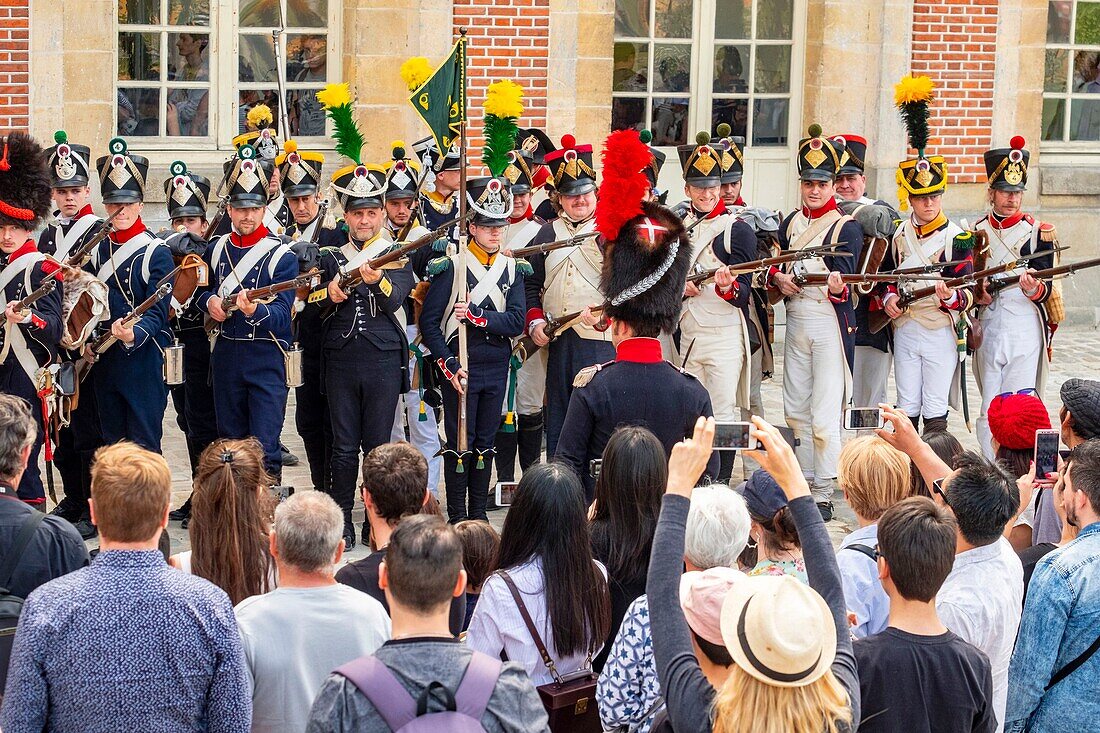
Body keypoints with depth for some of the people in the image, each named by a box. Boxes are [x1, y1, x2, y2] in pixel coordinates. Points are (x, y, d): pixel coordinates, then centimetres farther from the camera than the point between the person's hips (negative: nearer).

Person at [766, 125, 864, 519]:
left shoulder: (846, 227, -6)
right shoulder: (791, 223, 11)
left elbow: (844, 276, -16)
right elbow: (772, 266, 16)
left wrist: (838, 286, -39)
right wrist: (777, 278, -6)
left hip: (830, 322, -6)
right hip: (795, 320, 6)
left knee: (824, 416, -7)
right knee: (795, 411, 12)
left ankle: (823, 494, 0)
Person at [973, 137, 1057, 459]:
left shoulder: (1040, 232, 2)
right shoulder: (975, 233, 11)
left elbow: (1047, 288, -4)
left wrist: (1034, 289, -27)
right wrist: (975, 294, -7)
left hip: (1025, 327, -3)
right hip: (987, 330, 3)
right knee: (989, 409, 4)